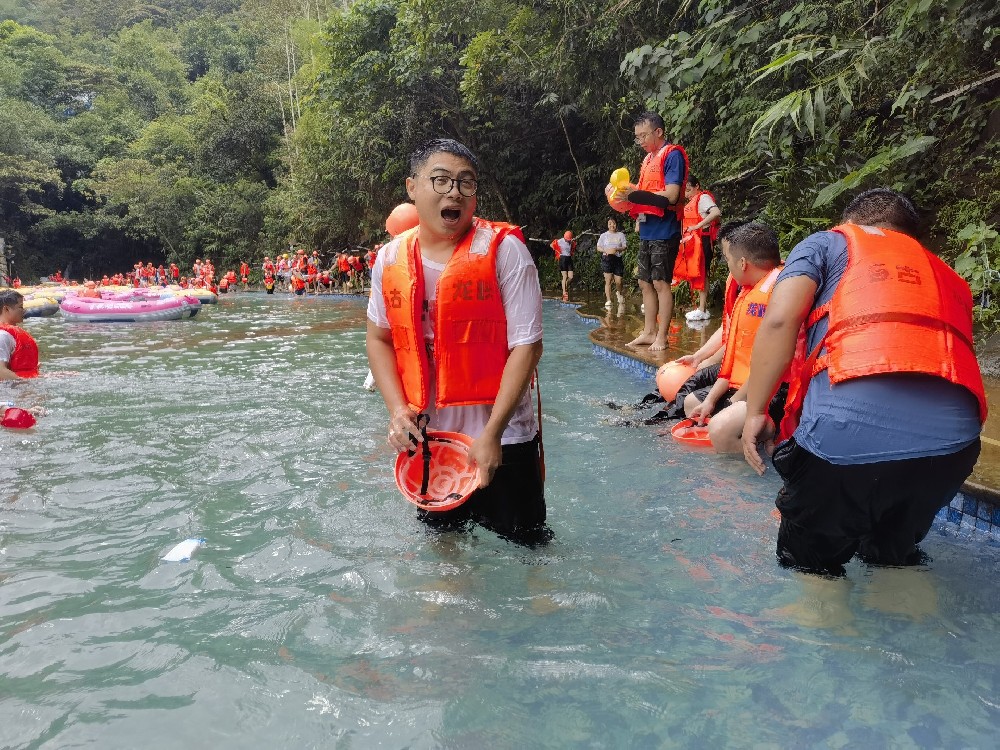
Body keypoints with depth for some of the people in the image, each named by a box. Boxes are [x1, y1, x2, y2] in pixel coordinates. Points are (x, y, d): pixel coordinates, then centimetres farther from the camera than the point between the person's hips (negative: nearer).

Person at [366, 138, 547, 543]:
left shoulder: (503, 249, -13)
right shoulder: (391, 259, 0)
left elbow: (526, 346, -16)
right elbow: (379, 339, 9)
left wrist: (492, 433, -19)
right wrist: (398, 409, -7)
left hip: (502, 439, -4)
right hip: (426, 439, 4)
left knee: (526, 545, 10)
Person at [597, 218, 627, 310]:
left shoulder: (621, 235, 10)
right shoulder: (604, 235, 10)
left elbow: (624, 247, 5)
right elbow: (598, 247, 6)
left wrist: (617, 249, -14)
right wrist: (605, 250, -13)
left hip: (618, 258, 1)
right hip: (607, 258, -1)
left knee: (618, 281, -2)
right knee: (608, 280, -9)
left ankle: (619, 294, 32)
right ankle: (608, 300, -7)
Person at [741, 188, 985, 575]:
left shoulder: (828, 243, 18)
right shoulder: (949, 277, 32)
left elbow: (779, 321, 0)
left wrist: (755, 412, 3)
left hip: (847, 430, -5)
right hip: (953, 439, 5)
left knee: (809, 566, 16)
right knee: (893, 559, 29)